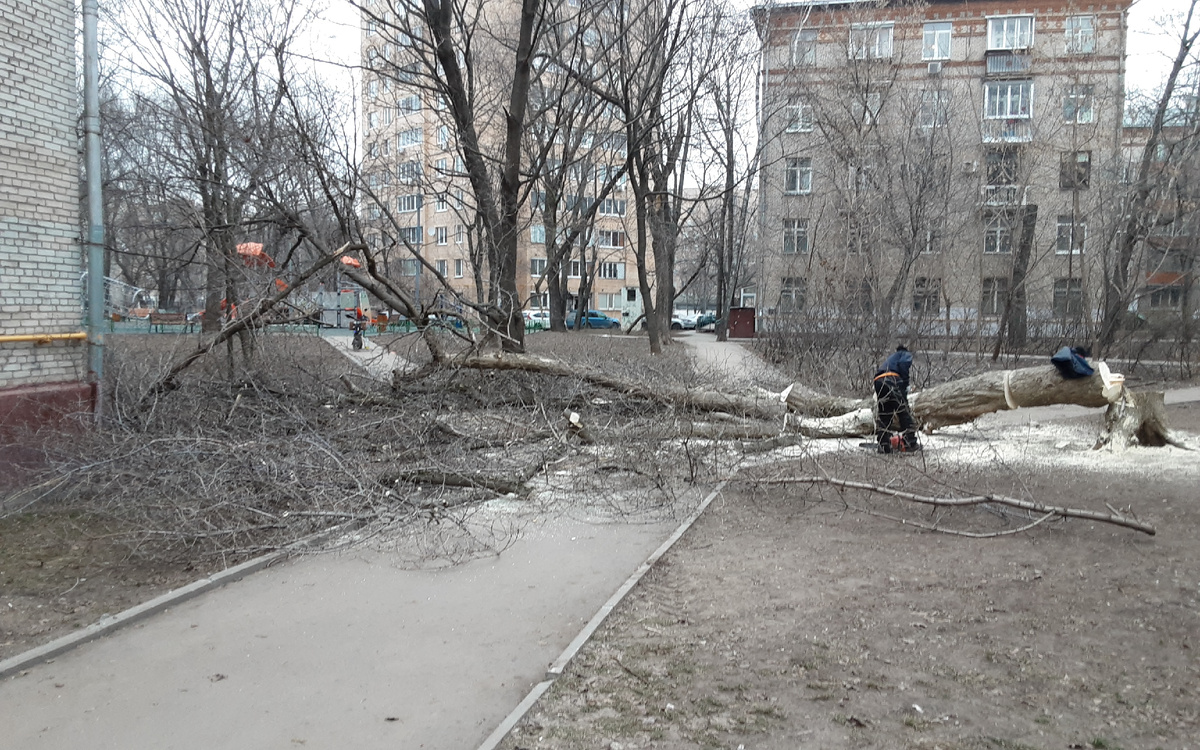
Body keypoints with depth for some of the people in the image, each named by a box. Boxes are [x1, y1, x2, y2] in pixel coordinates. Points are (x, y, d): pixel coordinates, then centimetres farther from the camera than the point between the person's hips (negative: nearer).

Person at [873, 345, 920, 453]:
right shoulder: (906, 355, 24)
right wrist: (905, 386, -3)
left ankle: (884, 445, 6)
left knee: (883, 416, 12)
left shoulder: (889, 359, 42)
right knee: (905, 412, -2)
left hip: (877, 382, 7)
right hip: (891, 379, -6)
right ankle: (910, 443, -7)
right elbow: (903, 364, -4)